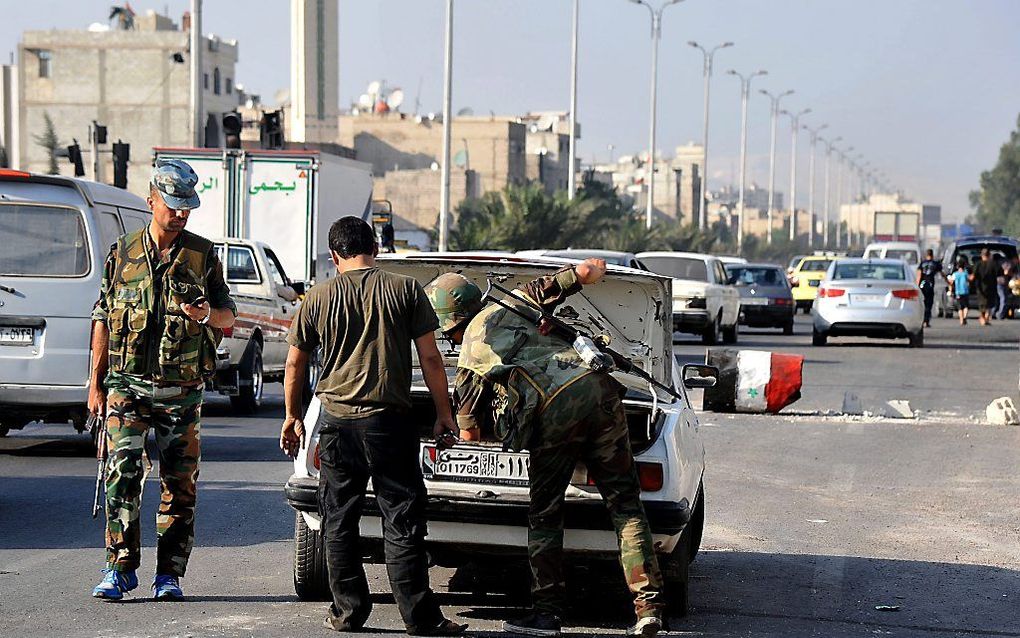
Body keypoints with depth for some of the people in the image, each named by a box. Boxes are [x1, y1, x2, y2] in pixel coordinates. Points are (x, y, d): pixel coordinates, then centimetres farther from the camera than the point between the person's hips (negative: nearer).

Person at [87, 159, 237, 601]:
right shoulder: (122, 254, 6)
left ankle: (169, 575, 10)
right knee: (122, 472, -11)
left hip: (182, 389, 0)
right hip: (128, 384, 0)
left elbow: (228, 316, 8)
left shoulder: (202, 255, 5)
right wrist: (96, 382, 7)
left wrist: (208, 314, -16)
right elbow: (103, 320, 11)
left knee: (179, 482, 2)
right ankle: (120, 568, -4)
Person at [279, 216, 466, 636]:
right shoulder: (406, 290, 0)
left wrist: (292, 416, 24)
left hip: (337, 421, 1)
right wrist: (444, 413, 7)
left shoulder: (319, 297, 5)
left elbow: (295, 364, 11)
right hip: (390, 420, -1)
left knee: (339, 522, 11)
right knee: (402, 522, 1)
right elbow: (430, 358, -1)